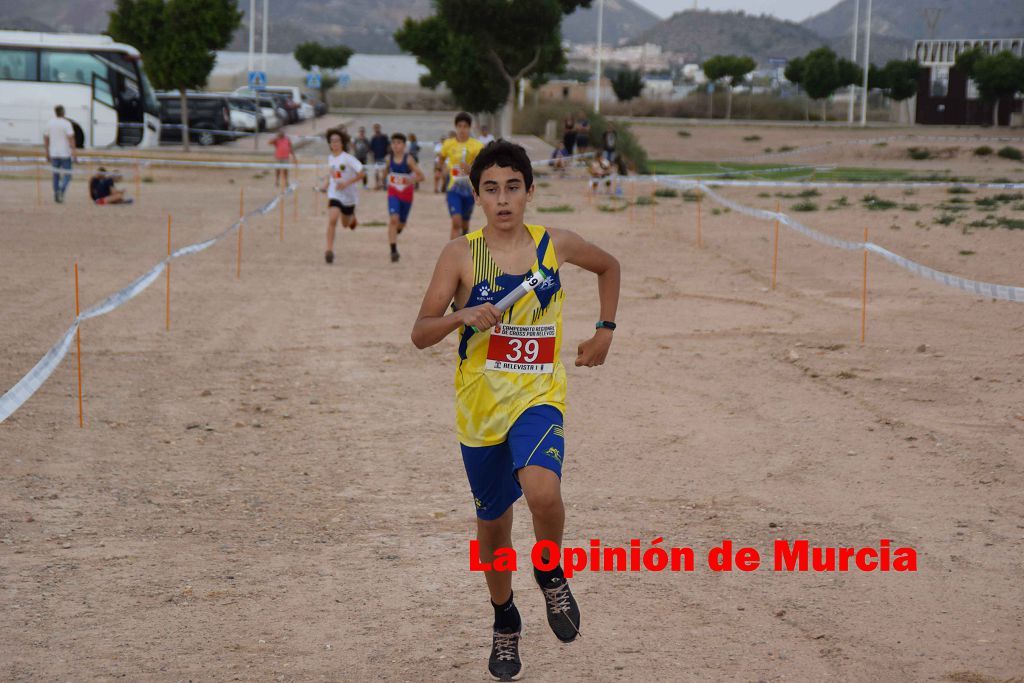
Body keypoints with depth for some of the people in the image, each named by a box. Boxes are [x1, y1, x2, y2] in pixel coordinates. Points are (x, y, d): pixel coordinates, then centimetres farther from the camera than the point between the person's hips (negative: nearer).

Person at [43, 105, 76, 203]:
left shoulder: (49, 123, 5)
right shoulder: (66, 124, -10)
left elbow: (45, 139, 10)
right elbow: (71, 139, -14)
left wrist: (47, 153, 18)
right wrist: (74, 153, -11)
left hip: (53, 154, 4)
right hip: (65, 153, -4)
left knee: (56, 174, 14)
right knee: (67, 175, 2)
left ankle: (56, 194, 12)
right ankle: (61, 190, -22)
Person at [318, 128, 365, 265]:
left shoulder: (348, 158, -16)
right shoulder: (330, 158, 2)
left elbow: (362, 173, -20)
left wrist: (346, 183, -27)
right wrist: (326, 185, 6)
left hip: (349, 195, -2)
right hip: (334, 195, 2)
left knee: (346, 224, 17)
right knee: (332, 220, -20)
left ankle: (352, 218, 56)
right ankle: (329, 250, -19)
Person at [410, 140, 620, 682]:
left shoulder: (556, 246, 0)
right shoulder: (461, 254, -4)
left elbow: (608, 266, 21)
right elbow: (420, 333, -6)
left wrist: (605, 330, 15)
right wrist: (462, 315, -24)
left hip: (537, 397, -1)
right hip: (479, 403, 1)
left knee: (542, 491, -30)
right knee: (492, 521, 14)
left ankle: (551, 574, 3)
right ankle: (505, 623, 39)